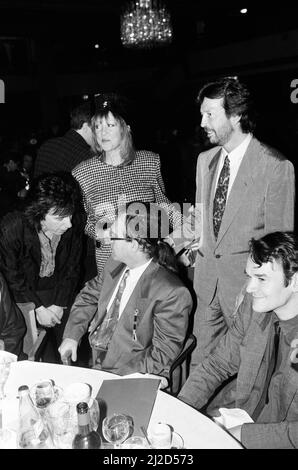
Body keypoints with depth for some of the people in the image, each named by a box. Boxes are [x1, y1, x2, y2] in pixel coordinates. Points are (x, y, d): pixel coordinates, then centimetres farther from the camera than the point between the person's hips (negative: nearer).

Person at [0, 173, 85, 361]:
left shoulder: (76, 223, -18)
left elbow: (72, 268, -4)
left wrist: (60, 304, -8)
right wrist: (37, 307, -14)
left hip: (60, 291, 3)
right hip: (23, 292, -2)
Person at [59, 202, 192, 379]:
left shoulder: (172, 293, -22)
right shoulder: (115, 265, 0)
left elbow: (163, 355, -17)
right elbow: (90, 295, 14)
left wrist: (119, 376, -21)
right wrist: (72, 335, 3)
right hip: (95, 365, 6)